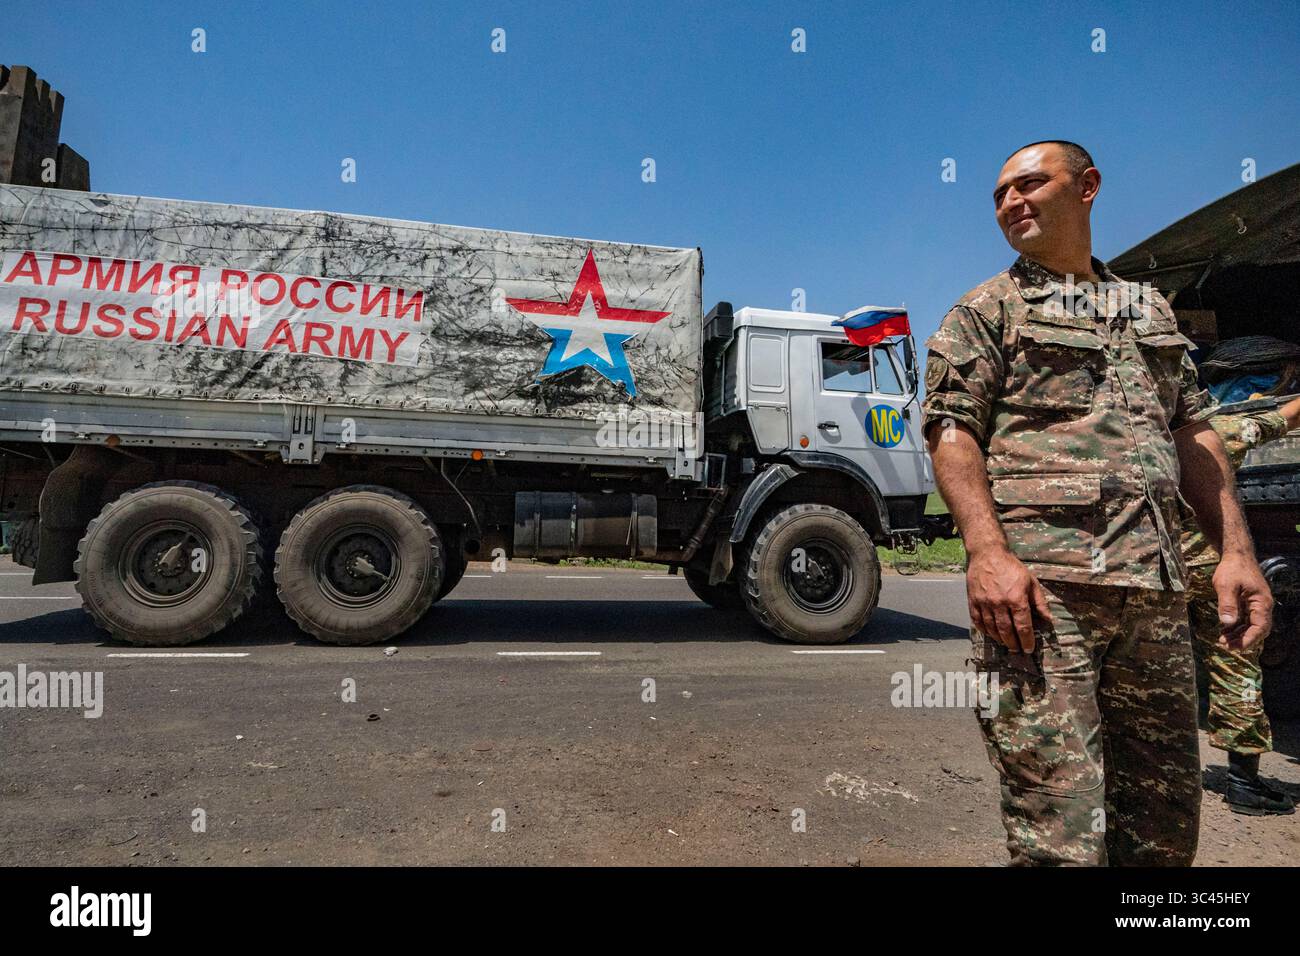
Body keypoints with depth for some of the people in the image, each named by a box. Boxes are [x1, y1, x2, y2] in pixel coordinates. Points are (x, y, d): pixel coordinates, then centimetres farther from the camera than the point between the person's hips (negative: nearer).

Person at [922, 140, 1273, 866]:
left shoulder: (1150, 309, 23)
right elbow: (952, 432, -4)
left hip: (1156, 588, 6)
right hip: (1036, 580, -5)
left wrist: (1237, 549, 6)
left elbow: (1193, 433, 19)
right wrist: (987, 551, -19)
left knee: (1166, 819, 13)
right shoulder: (987, 309, 8)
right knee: (1060, 824, -7)